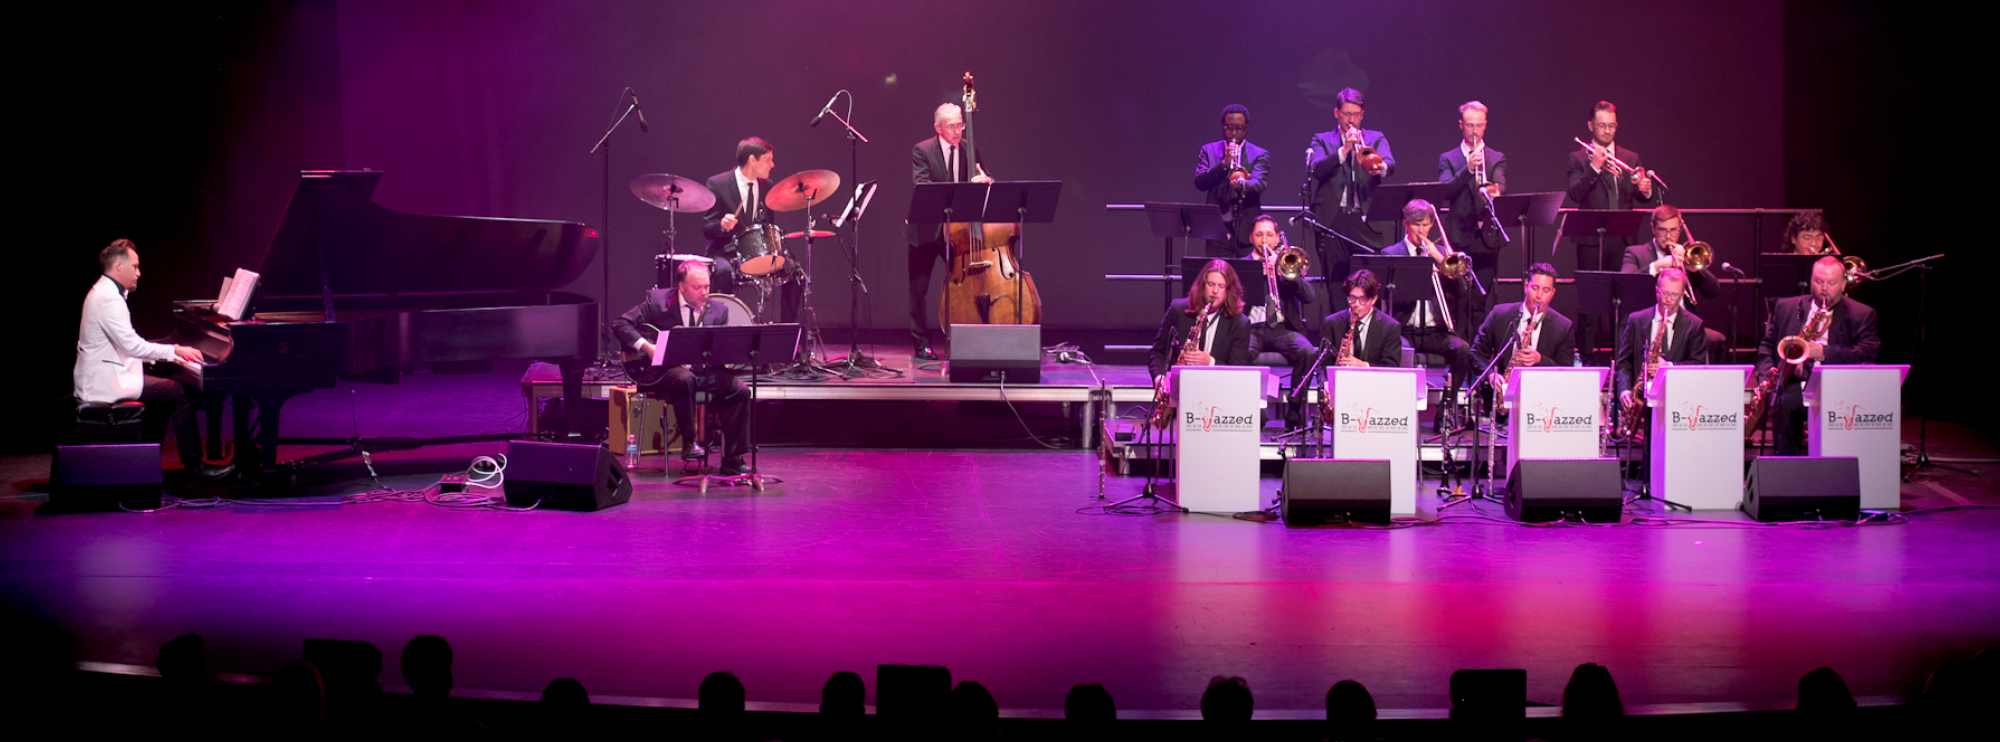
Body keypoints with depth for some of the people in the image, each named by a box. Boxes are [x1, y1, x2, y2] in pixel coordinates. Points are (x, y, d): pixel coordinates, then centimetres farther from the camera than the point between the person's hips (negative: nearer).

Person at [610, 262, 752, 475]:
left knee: (739, 390, -21)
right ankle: (688, 442, -22)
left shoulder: (718, 309, 7)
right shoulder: (657, 300, -3)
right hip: (666, 369, -4)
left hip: (704, 369, 4)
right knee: (684, 379, -38)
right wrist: (646, 347, -19)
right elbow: (620, 324, -6)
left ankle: (732, 461, -16)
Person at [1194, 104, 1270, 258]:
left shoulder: (1259, 155, 6)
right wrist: (1224, 164, -16)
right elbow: (1199, 183, -1)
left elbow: (1259, 183, -12)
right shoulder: (1209, 151, 11)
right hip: (1218, 229, 1)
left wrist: (1243, 185, -36)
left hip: (1248, 231, -1)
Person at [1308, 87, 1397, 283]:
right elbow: (1317, 170, -7)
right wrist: (1344, 149, -18)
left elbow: (1391, 164, -5)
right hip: (1333, 221, 0)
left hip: (1368, 221, 0)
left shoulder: (1376, 138, 15)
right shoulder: (1322, 140, 12)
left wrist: (1381, 167, -28)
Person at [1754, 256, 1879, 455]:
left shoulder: (1862, 314, 10)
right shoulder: (1787, 307, 18)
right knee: (1786, 403, -28)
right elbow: (1767, 346, 19)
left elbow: (1868, 353, -3)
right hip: (1794, 385, 2)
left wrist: (1824, 352, -15)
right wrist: (1766, 377, 0)